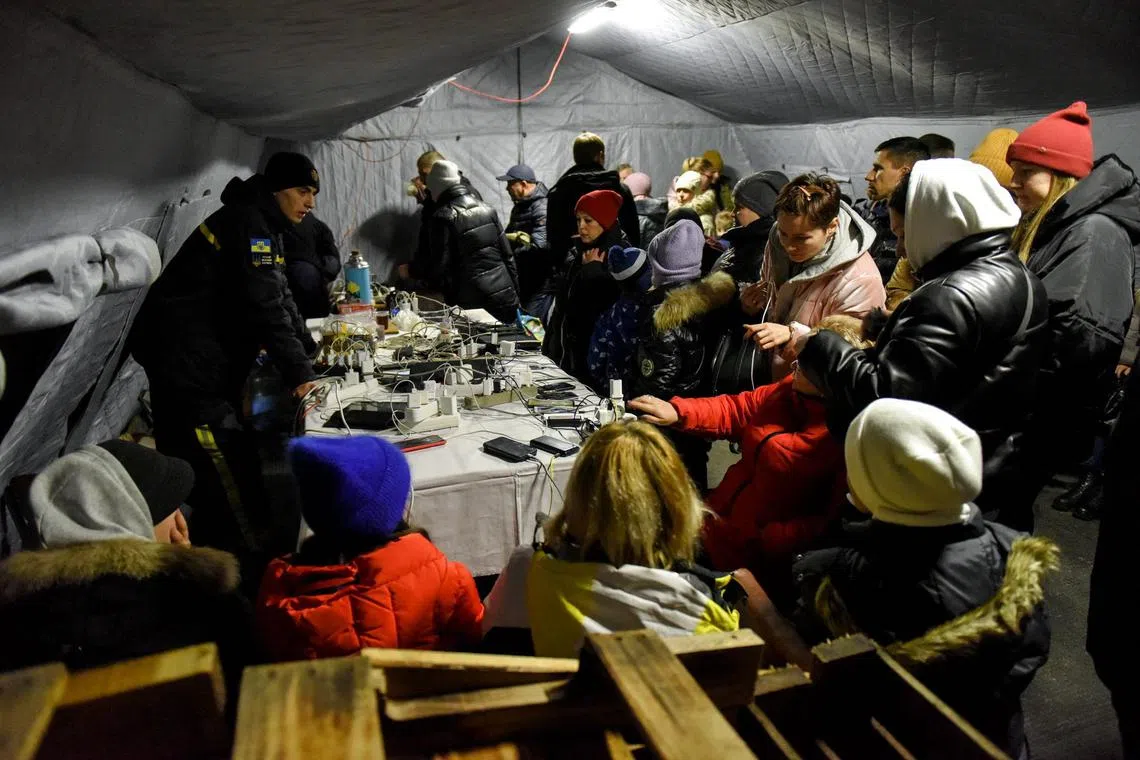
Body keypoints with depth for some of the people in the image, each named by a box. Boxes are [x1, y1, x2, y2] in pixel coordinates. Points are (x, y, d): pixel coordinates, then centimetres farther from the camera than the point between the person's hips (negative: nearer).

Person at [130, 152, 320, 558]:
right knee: (227, 463, -8)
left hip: (209, 355, 11)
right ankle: (254, 551, -2)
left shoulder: (263, 225, 16)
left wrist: (309, 349, 13)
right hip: (185, 354, -11)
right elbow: (263, 306, -23)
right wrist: (299, 373, -21)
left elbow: (280, 296, 19)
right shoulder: (248, 223, -16)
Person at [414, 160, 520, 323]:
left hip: (474, 303, -5)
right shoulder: (487, 209, 8)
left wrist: (410, 269, 9)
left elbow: (438, 265, -9)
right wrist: (515, 292, 17)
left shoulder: (443, 218, -9)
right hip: (506, 298, 5)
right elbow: (507, 255, 10)